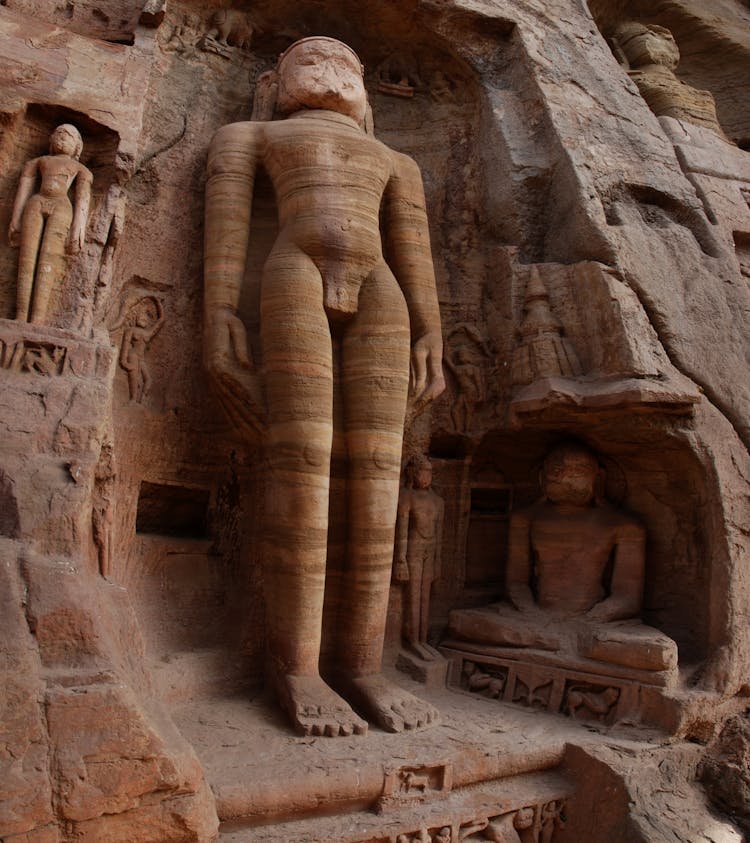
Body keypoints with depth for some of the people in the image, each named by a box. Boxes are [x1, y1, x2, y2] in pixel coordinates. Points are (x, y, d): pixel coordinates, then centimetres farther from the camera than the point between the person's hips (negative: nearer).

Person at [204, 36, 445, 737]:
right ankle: (296, 667, -16)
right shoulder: (252, 135, 28)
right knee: (302, 460, -18)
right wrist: (219, 316, -5)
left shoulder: (394, 161, 35)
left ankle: (362, 663, -11)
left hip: (379, 297, 3)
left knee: (377, 468, -12)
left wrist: (431, 341, 5)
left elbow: (415, 255, 20)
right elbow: (225, 226, 11)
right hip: (294, 280, -3)